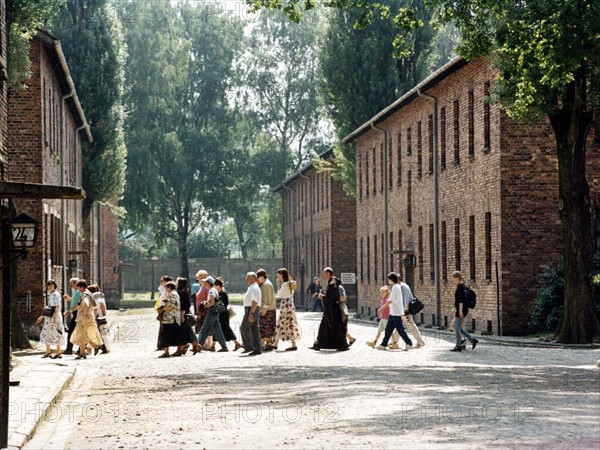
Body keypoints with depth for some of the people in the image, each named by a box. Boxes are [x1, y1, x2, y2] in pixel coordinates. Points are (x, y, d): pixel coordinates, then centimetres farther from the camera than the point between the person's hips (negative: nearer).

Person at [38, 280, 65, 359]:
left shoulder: (56, 294, -10)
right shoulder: (48, 295, 16)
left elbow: (57, 307, -16)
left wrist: (55, 317, -23)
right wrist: (42, 316, 23)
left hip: (55, 315, -9)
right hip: (48, 317, 9)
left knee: (56, 334, -6)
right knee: (46, 333, 10)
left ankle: (58, 353, -1)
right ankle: (48, 352, 19)